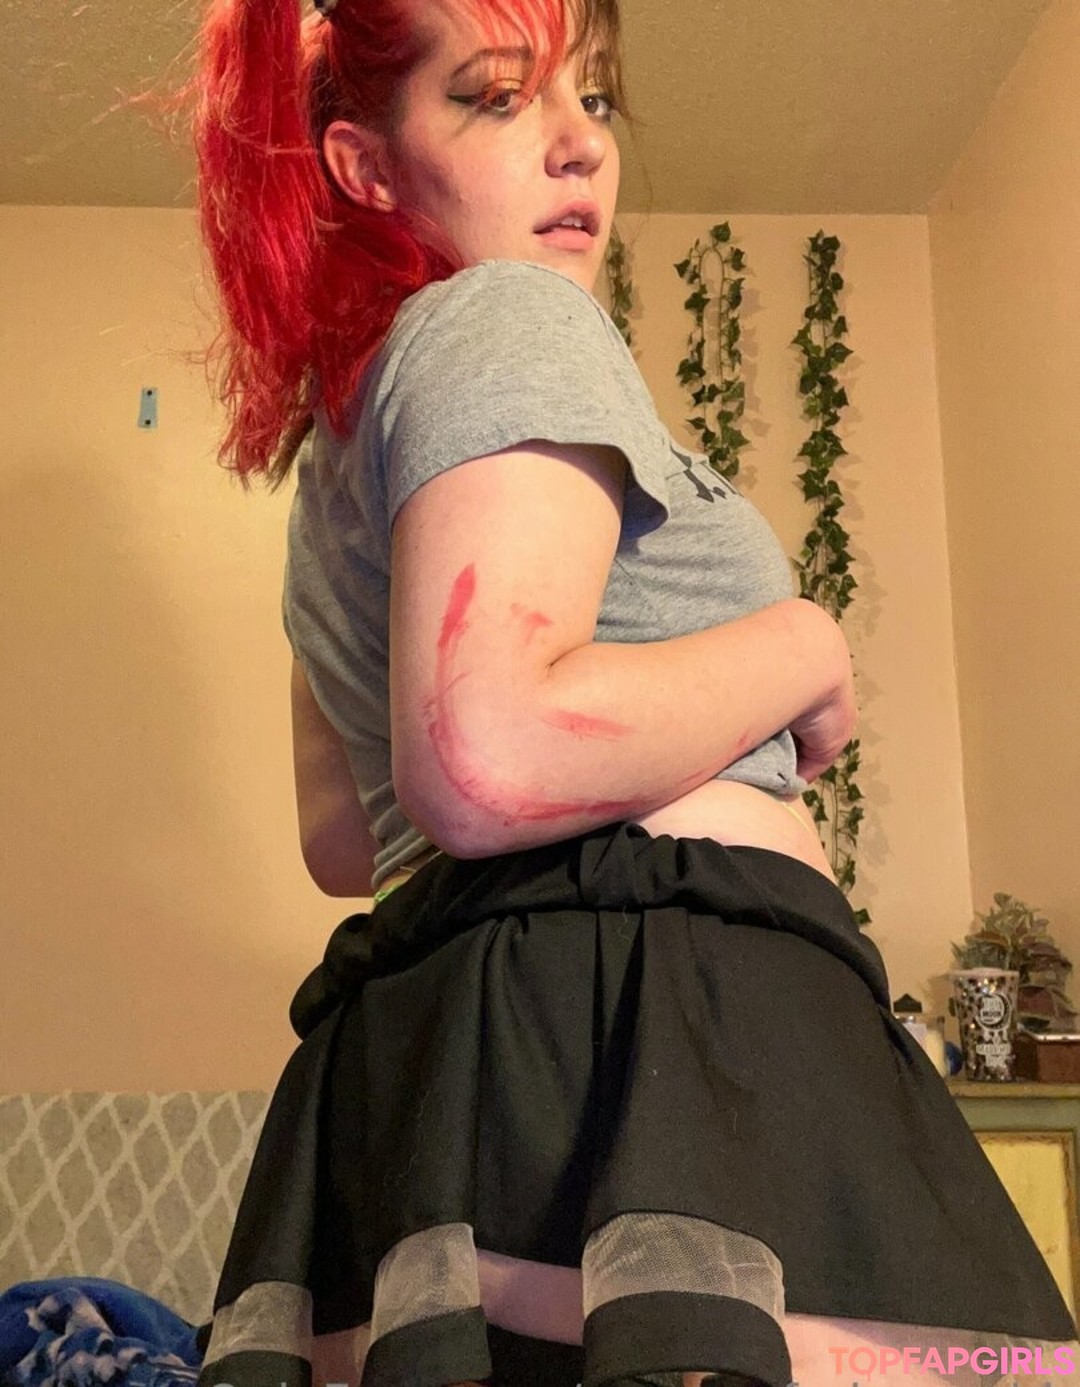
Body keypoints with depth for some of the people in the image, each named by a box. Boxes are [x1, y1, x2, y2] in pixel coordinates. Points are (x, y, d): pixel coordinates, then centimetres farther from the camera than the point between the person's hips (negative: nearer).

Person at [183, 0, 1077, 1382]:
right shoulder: (509, 314, -5)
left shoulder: (335, 456, 23)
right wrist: (802, 648, -7)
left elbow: (341, 839, 24)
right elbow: (484, 761, -21)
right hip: (655, 987, -9)